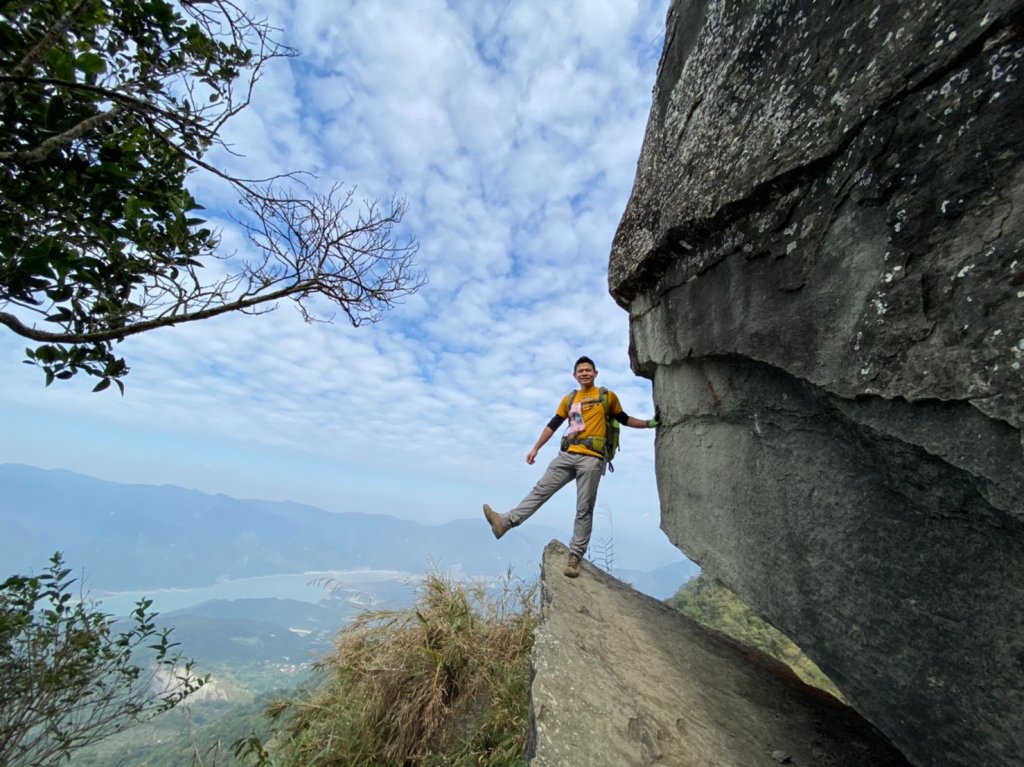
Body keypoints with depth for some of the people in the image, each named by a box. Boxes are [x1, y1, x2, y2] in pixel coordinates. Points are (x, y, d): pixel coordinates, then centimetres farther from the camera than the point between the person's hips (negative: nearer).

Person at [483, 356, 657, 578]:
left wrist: (649, 423, 9)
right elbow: (552, 425, 16)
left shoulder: (608, 397, 9)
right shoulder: (568, 399, 16)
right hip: (567, 455, 3)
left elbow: (624, 419, 19)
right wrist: (535, 448, 12)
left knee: (584, 510, -2)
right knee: (540, 490, -3)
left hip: (591, 459, -3)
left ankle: (575, 557, 4)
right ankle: (505, 522, -8)